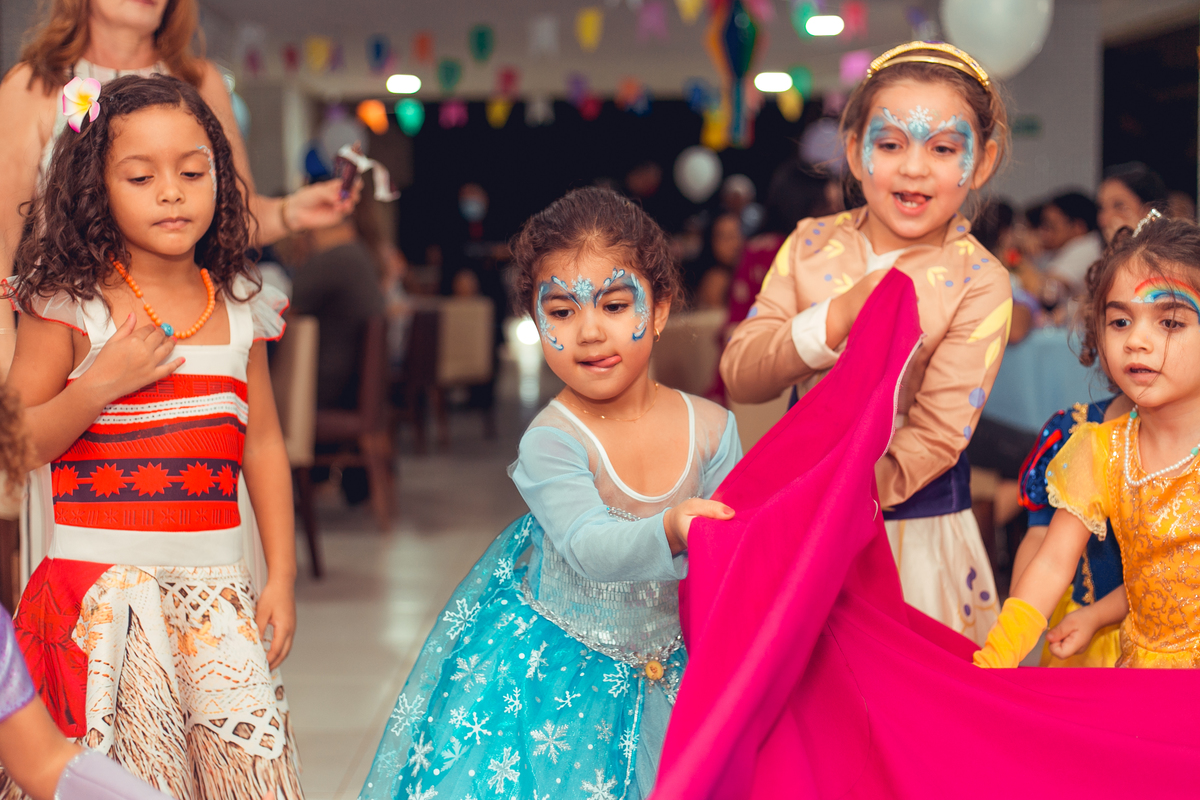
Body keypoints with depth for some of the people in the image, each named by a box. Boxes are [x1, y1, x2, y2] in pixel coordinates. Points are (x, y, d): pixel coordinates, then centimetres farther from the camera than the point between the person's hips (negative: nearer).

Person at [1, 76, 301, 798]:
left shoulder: (241, 311, 8)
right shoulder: (70, 306, -3)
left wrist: (282, 576, 11)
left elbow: (264, 445, 14)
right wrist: (101, 383, -16)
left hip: (217, 588, 3)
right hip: (103, 583, -3)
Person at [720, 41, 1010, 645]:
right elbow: (739, 376, -8)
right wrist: (837, 319, -23)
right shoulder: (811, 245, 0)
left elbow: (939, 432, -15)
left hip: (911, 516, -2)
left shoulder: (978, 281, -10)